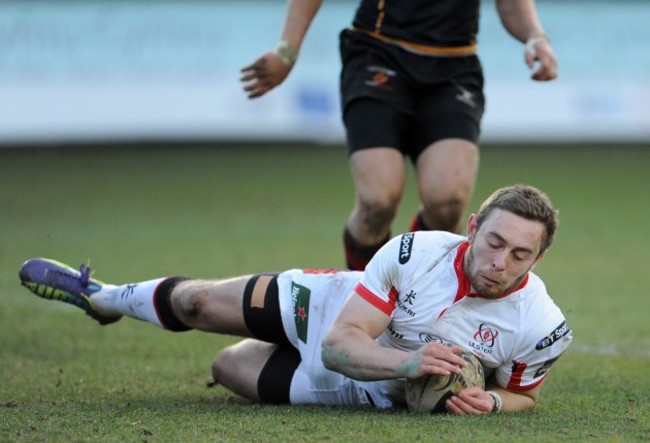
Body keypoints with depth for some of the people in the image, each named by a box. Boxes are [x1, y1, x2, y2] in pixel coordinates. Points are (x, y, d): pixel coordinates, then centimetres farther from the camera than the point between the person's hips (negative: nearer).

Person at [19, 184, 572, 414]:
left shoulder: (541, 327, -34)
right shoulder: (417, 252, -36)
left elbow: (522, 395, -10)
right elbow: (340, 343, -31)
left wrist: (488, 401, -34)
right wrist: (407, 360, -50)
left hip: (359, 392, 0)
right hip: (330, 304, 0)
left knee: (227, 369, 16)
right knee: (194, 302, 18)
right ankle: (102, 297, 55)